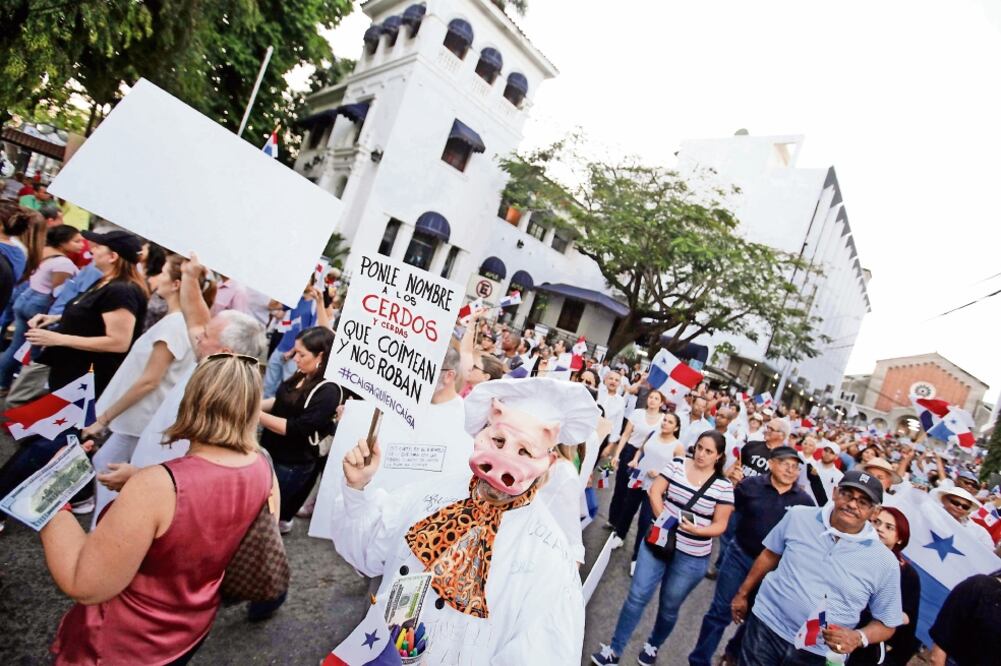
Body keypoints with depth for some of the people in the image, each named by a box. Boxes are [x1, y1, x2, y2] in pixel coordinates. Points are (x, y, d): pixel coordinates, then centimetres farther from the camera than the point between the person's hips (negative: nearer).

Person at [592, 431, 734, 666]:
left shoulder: (724, 486, -8)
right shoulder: (677, 465, -4)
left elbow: (720, 525, -5)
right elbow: (655, 492, -4)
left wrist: (696, 530, -23)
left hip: (692, 556, -1)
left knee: (669, 606, 16)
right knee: (637, 596, 1)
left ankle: (653, 646, 42)